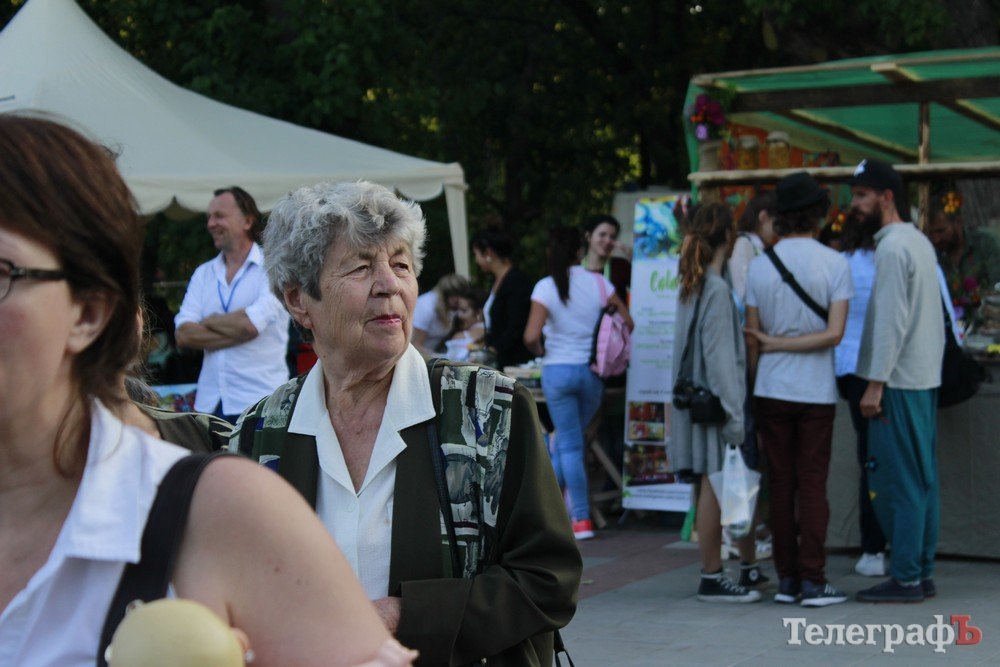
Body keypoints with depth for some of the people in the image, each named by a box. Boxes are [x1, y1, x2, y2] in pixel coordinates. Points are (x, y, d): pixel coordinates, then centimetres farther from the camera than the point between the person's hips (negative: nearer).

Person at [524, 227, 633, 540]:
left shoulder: (545, 287, -9)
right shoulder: (598, 282, -1)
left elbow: (531, 336, -16)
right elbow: (627, 322, 1)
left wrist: (540, 351, 5)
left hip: (558, 370, -3)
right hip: (592, 371, 3)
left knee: (570, 445, 3)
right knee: (567, 440, 19)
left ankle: (582, 519, 2)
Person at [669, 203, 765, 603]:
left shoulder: (692, 286, 12)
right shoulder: (717, 289, -15)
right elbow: (718, 356, -18)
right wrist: (733, 414, -17)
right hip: (714, 401, -9)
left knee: (713, 489, 12)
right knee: (715, 487, -4)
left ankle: (750, 568, 20)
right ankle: (711, 578, 1)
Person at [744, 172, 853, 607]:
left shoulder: (759, 266, 1)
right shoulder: (835, 264, -5)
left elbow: (751, 339, 3)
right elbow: (834, 334, -12)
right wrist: (782, 344, -5)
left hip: (772, 389, 2)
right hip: (817, 391, -2)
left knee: (780, 486, 8)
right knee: (812, 486, 1)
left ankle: (786, 579, 11)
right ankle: (812, 582, 1)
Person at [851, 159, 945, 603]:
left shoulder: (892, 248, -14)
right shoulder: (920, 242, 16)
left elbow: (891, 322, -20)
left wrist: (875, 383, -18)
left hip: (899, 381, -10)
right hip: (925, 377, 10)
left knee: (897, 481, -5)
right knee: (923, 479, 11)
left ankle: (905, 578, -2)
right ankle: (923, 573, 16)